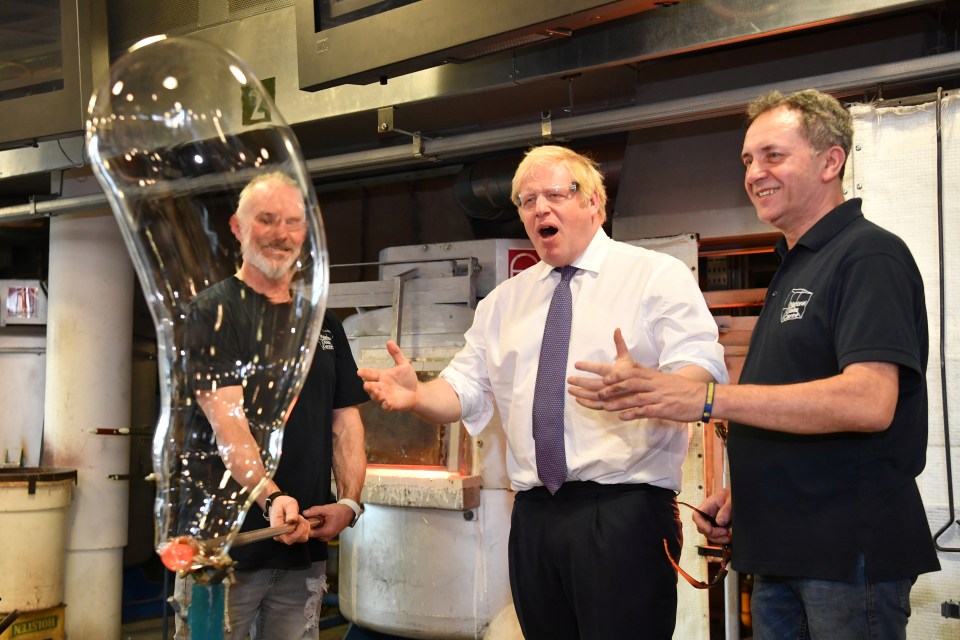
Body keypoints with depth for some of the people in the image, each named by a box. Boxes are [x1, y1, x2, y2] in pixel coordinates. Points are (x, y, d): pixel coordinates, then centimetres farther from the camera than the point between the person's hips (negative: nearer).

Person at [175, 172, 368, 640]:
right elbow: (226, 418, -17)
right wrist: (271, 497, -30)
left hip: (306, 546, 6)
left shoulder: (323, 324, 14)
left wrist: (349, 501, -3)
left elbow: (345, 422, 13)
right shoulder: (213, 311, -4)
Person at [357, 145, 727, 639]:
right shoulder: (504, 301, 18)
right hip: (534, 518, 5)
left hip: (624, 514, -5)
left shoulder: (658, 275, 1)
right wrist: (416, 396, -9)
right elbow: (465, 390, 13)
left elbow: (702, 370, -12)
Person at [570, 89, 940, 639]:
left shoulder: (869, 256, -12)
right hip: (782, 550, 9)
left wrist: (706, 398, -28)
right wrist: (741, 493, 9)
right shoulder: (794, 268, 18)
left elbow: (868, 402, -26)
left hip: (850, 549, -9)